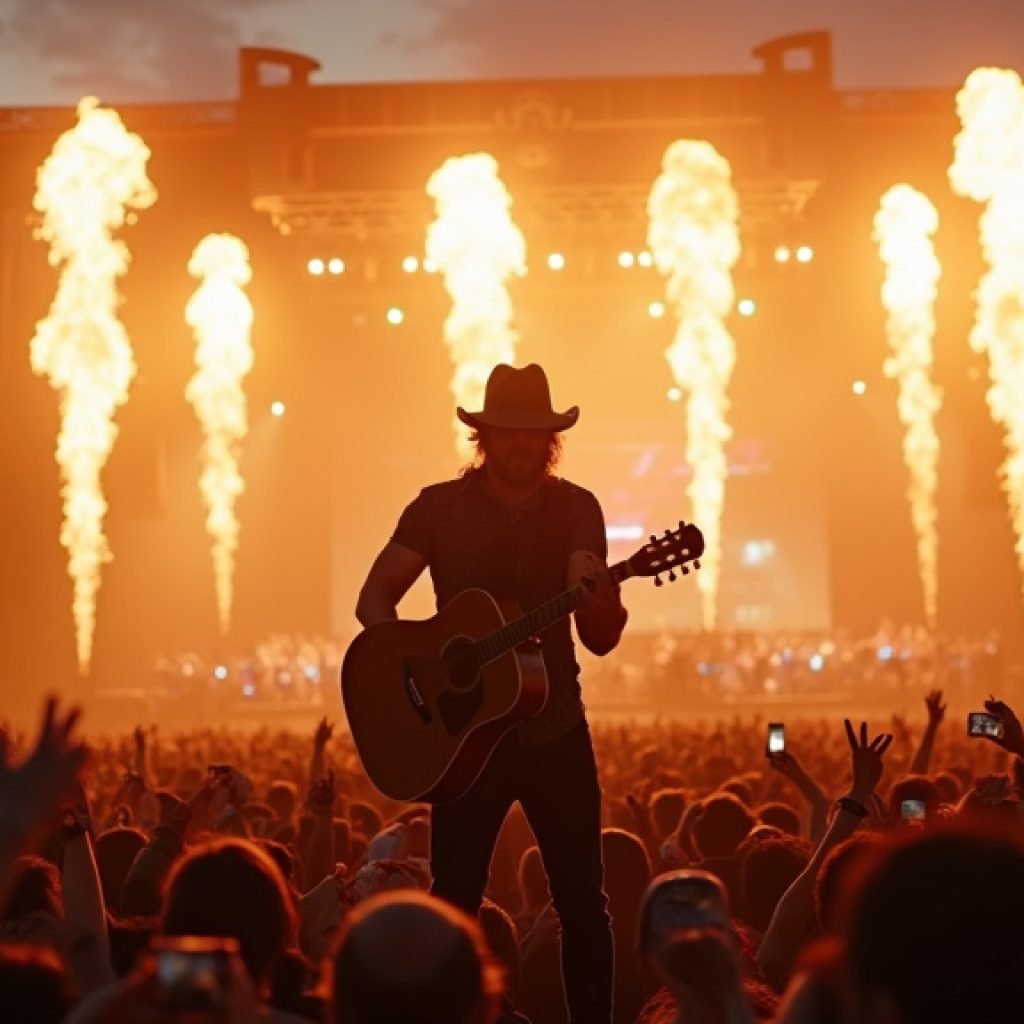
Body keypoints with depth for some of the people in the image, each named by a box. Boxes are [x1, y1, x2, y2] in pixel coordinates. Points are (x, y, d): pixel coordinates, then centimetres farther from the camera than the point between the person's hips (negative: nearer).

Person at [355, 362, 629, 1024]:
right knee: (455, 901, 3)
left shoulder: (577, 509, 1)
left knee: (584, 900, 1)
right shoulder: (440, 506, -2)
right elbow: (374, 600, -1)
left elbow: (601, 641, -1)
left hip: (556, 731, 1)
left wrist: (604, 606, -24)